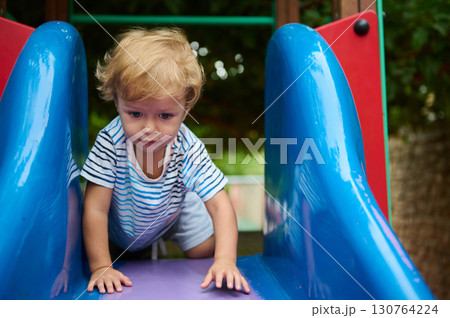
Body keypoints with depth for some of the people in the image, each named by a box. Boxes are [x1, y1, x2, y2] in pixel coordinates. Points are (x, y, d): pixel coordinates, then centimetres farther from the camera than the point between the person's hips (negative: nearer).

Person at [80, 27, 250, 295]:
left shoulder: (189, 150, -35)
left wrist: (225, 260, -49)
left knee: (206, 252, -2)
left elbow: (220, 206, -35)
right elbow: (96, 209, -32)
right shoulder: (110, 142, -38)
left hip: (174, 216, 0)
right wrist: (100, 267, -34)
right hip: (119, 222, 0)